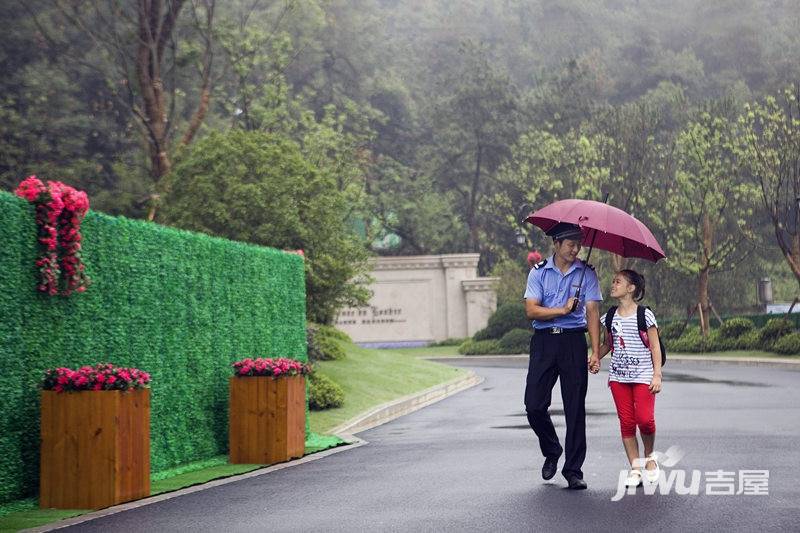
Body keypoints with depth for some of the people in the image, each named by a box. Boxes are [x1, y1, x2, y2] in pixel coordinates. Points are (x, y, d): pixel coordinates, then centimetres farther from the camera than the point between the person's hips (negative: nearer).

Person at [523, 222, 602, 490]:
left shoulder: (586, 273, 6)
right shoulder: (539, 272, 6)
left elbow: (592, 312, 0)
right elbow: (531, 310, -3)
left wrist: (596, 352, -8)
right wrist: (563, 310, -12)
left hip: (573, 341, 0)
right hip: (544, 340, 0)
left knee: (575, 408, -1)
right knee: (534, 405, -3)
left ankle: (573, 470, 6)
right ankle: (551, 452, 24)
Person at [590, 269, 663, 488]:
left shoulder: (644, 315, -4)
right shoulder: (610, 316, 9)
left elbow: (655, 347, -3)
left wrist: (657, 374, -9)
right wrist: (596, 357, 1)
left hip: (643, 375, -4)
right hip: (618, 376, 4)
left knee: (645, 419, -14)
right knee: (626, 422, 1)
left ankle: (649, 458, 12)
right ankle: (635, 468, 8)